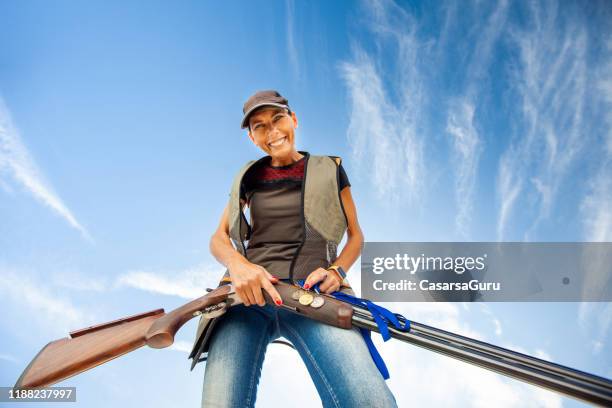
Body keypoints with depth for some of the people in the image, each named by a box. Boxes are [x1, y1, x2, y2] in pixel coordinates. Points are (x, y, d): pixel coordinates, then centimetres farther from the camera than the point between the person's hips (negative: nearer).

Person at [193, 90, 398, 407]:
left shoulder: (329, 169, 18)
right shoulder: (250, 176, 22)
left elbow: (356, 235, 21)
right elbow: (218, 238, 18)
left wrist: (337, 271, -2)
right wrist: (237, 263, -7)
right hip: (248, 293, 2)